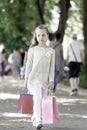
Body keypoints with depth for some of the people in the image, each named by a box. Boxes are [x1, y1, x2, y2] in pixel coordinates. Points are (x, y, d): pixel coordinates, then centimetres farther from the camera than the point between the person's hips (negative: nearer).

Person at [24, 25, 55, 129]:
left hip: (44, 79, 3)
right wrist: (26, 78, -2)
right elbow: (29, 64, 5)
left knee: (40, 99, 7)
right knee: (37, 98, -20)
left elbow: (52, 67, 9)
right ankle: (38, 120, -28)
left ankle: (34, 118, 26)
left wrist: (51, 80, 1)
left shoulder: (51, 51, 9)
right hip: (34, 77, -3)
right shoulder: (33, 50, 5)